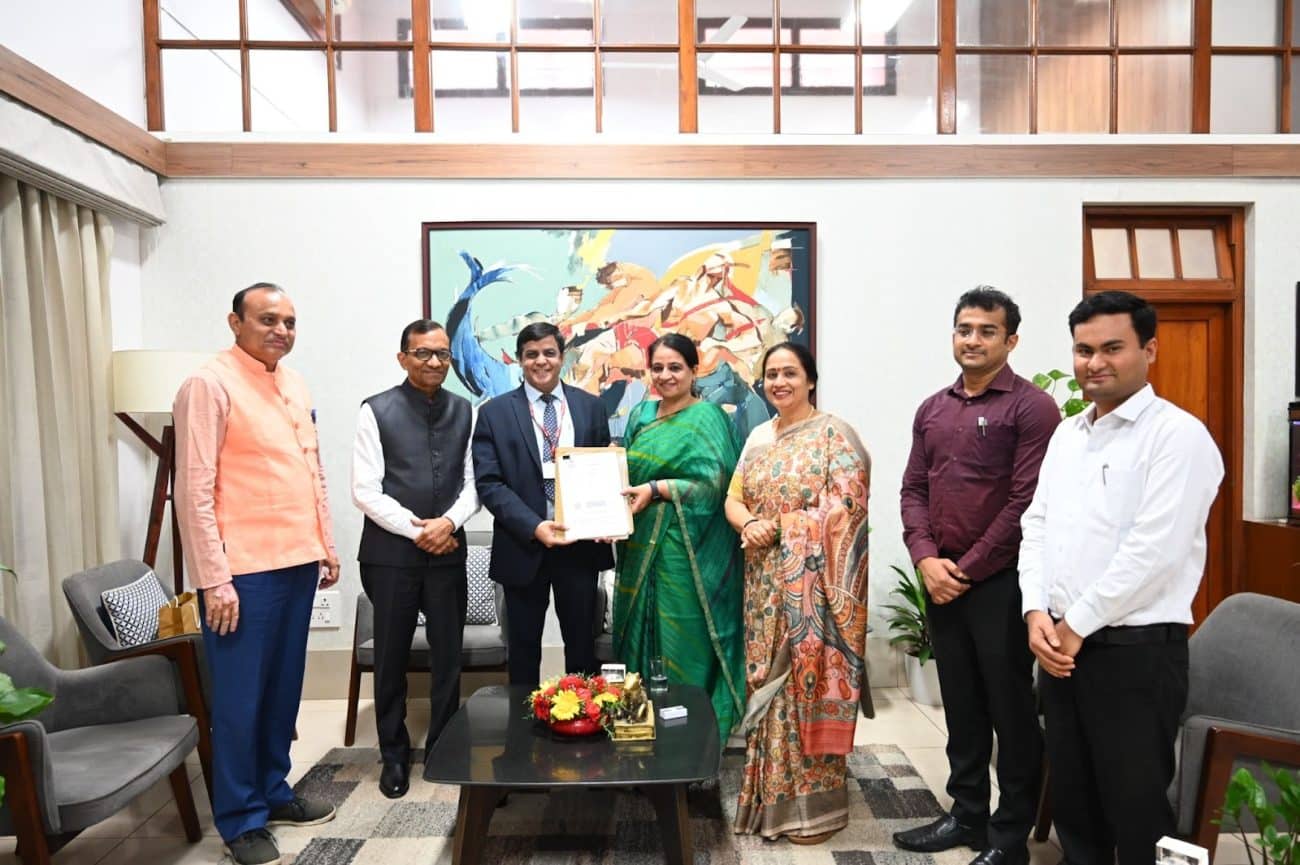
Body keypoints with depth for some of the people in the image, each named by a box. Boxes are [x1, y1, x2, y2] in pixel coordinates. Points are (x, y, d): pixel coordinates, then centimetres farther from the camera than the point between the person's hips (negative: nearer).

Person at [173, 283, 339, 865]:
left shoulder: (294, 386, 13)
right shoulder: (210, 385, -10)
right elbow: (193, 490, -14)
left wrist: (326, 545, 15)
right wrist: (213, 579, -16)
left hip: (297, 562, 7)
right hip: (243, 570, -7)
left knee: (284, 686, 16)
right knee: (241, 695, 4)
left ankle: (273, 791, 32)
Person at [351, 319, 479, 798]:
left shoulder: (465, 412, 6)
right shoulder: (376, 411, -4)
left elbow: (473, 483, 6)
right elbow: (365, 490, -7)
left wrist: (449, 522, -11)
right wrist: (417, 529, -13)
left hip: (448, 551, 2)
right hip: (391, 553, -2)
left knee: (448, 655, 9)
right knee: (392, 657, 10)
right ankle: (394, 754, 27)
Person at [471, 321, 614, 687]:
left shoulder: (590, 406, 6)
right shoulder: (495, 412, -1)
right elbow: (488, 483, -7)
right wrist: (534, 527, -19)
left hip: (581, 544, 2)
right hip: (524, 546, -1)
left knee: (582, 645, 11)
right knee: (524, 649, 12)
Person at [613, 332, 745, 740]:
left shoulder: (707, 417, -6)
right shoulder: (641, 415, 13)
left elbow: (715, 485, -13)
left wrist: (657, 488, -19)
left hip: (686, 550, -6)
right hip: (642, 545, 6)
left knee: (683, 640, 0)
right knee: (644, 633, 11)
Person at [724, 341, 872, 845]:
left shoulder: (834, 434, -7)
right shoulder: (758, 438, 14)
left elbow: (845, 508, -16)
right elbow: (733, 499, 10)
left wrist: (776, 528, -15)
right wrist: (749, 525, -12)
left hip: (813, 584, -6)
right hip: (765, 583, 6)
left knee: (807, 684, -1)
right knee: (769, 684, 11)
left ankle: (815, 803, 14)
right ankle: (771, 794, 26)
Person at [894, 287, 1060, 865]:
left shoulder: (1031, 407, -8)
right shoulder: (932, 410, 11)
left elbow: (1027, 501, -14)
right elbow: (913, 489, 10)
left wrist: (967, 569, -13)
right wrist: (926, 559, -6)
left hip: (1000, 581, -6)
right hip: (942, 581, 6)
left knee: (1010, 709, 6)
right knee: (961, 706, 16)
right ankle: (967, 815, 31)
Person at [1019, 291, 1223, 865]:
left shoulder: (1178, 435, -10)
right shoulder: (1065, 436, 12)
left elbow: (1154, 550, -18)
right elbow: (1036, 526, 11)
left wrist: (1078, 625, -13)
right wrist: (1037, 613, -3)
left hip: (1137, 648, -6)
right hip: (1062, 644, 7)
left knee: (1136, 809, 7)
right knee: (1071, 798, 18)